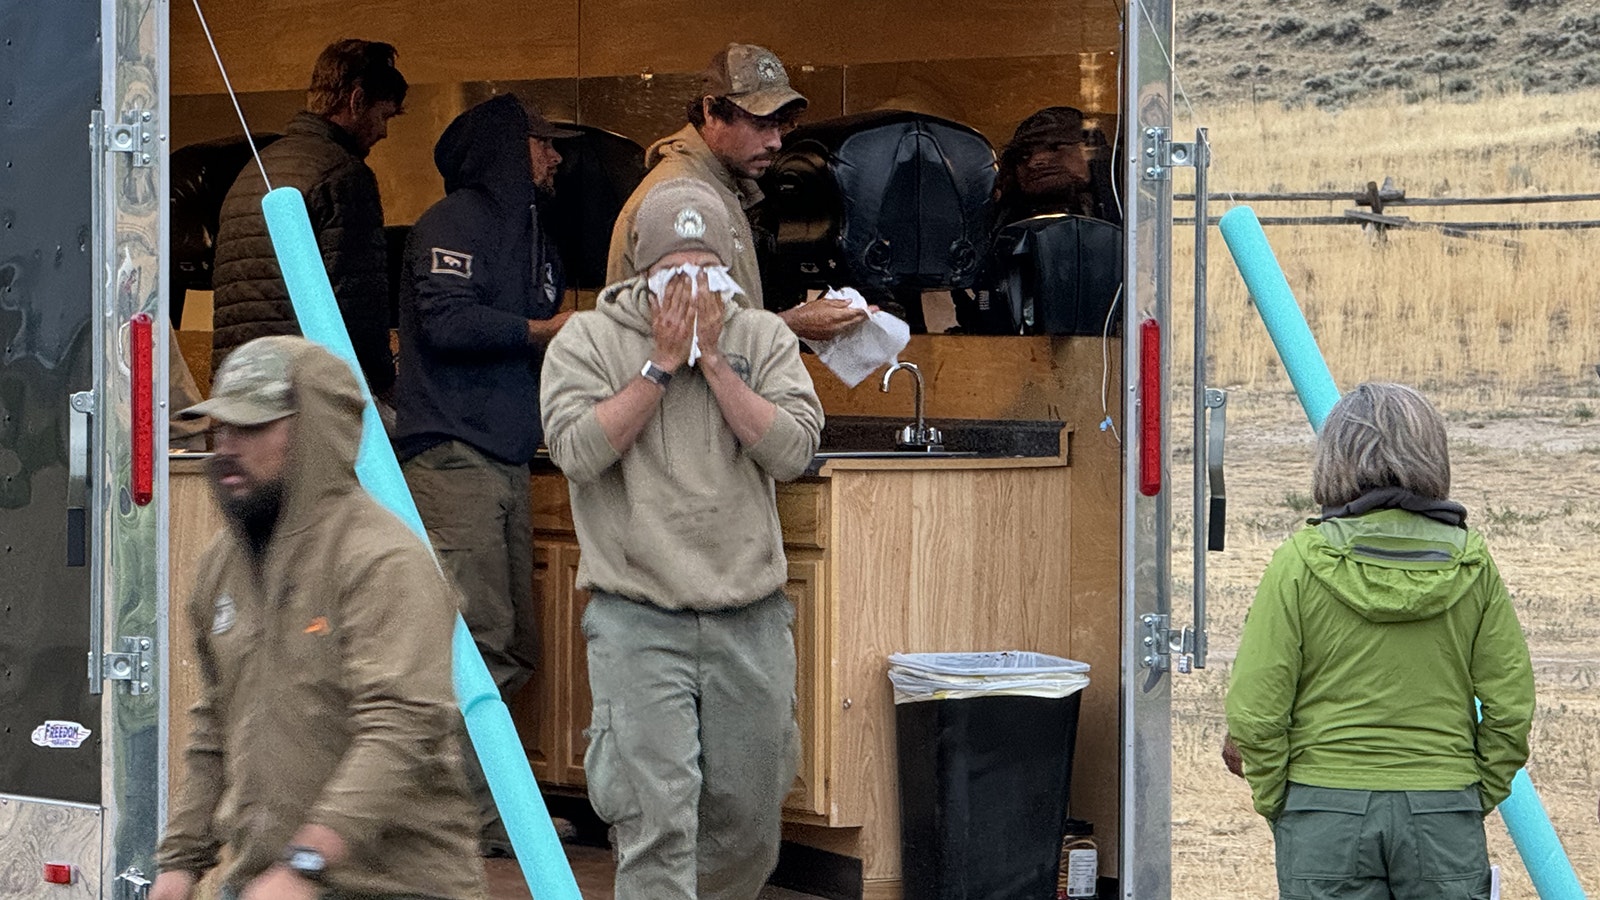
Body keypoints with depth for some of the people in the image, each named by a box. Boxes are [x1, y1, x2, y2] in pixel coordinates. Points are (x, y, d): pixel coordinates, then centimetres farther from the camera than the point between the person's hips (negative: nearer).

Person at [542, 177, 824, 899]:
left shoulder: (761, 338, 7)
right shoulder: (587, 341, 1)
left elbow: (793, 449, -7)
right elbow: (578, 450, -13)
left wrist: (711, 358, -10)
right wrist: (661, 363, -12)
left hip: (751, 622, 3)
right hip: (638, 623, -3)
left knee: (748, 820, 11)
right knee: (657, 820, -12)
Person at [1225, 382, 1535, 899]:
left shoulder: (1301, 563, -7)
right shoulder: (1471, 566, -1)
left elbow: (1254, 710, -8)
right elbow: (1511, 705, 0)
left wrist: (1275, 801, 6)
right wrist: (1478, 797, 12)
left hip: (1325, 813, -1)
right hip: (1445, 815, 2)